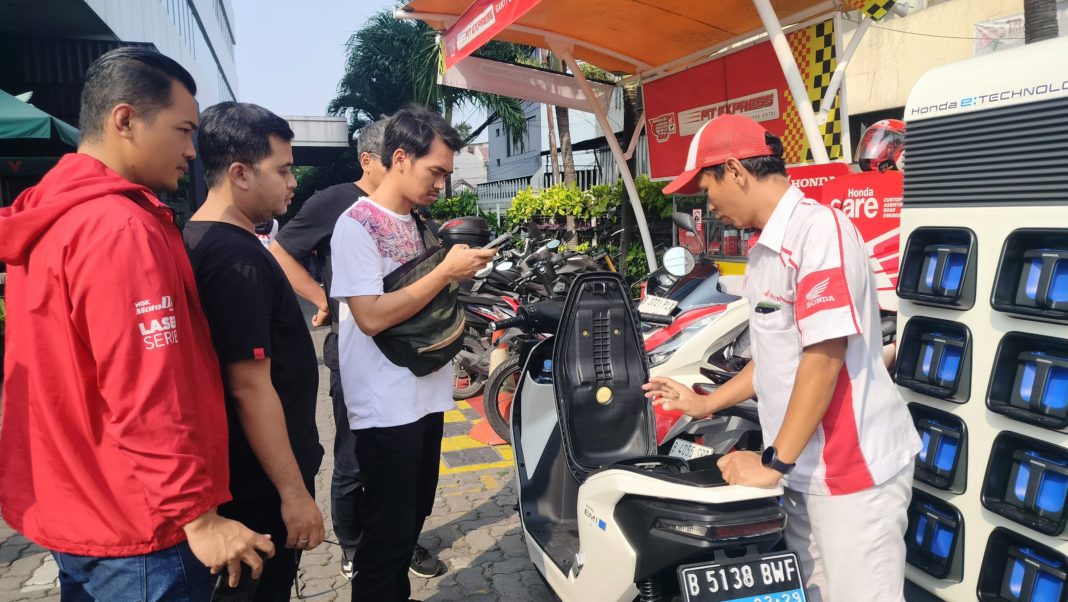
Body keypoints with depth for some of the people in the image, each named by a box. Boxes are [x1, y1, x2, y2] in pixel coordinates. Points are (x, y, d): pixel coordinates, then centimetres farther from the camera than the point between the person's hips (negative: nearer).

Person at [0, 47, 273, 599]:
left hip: (72, 511, 9)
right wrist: (197, 516, -20)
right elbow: (147, 401, -27)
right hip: (134, 530, -9)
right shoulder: (122, 229, -23)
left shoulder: (49, 219, 6)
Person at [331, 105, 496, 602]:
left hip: (426, 396, 9)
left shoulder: (415, 221, 11)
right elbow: (372, 316, -24)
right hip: (387, 409, -9)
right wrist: (447, 271, -21)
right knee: (387, 535, 4)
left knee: (413, 517, 22)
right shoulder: (357, 224, -15)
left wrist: (462, 267, 1)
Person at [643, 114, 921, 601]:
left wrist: (773, 462, -18)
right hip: (805, 470, 9)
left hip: (852, 469, -9)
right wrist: (706, 404, 23)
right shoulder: (766, 250, 13)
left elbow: (825, 353, -22)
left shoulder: (817, 226, -16)